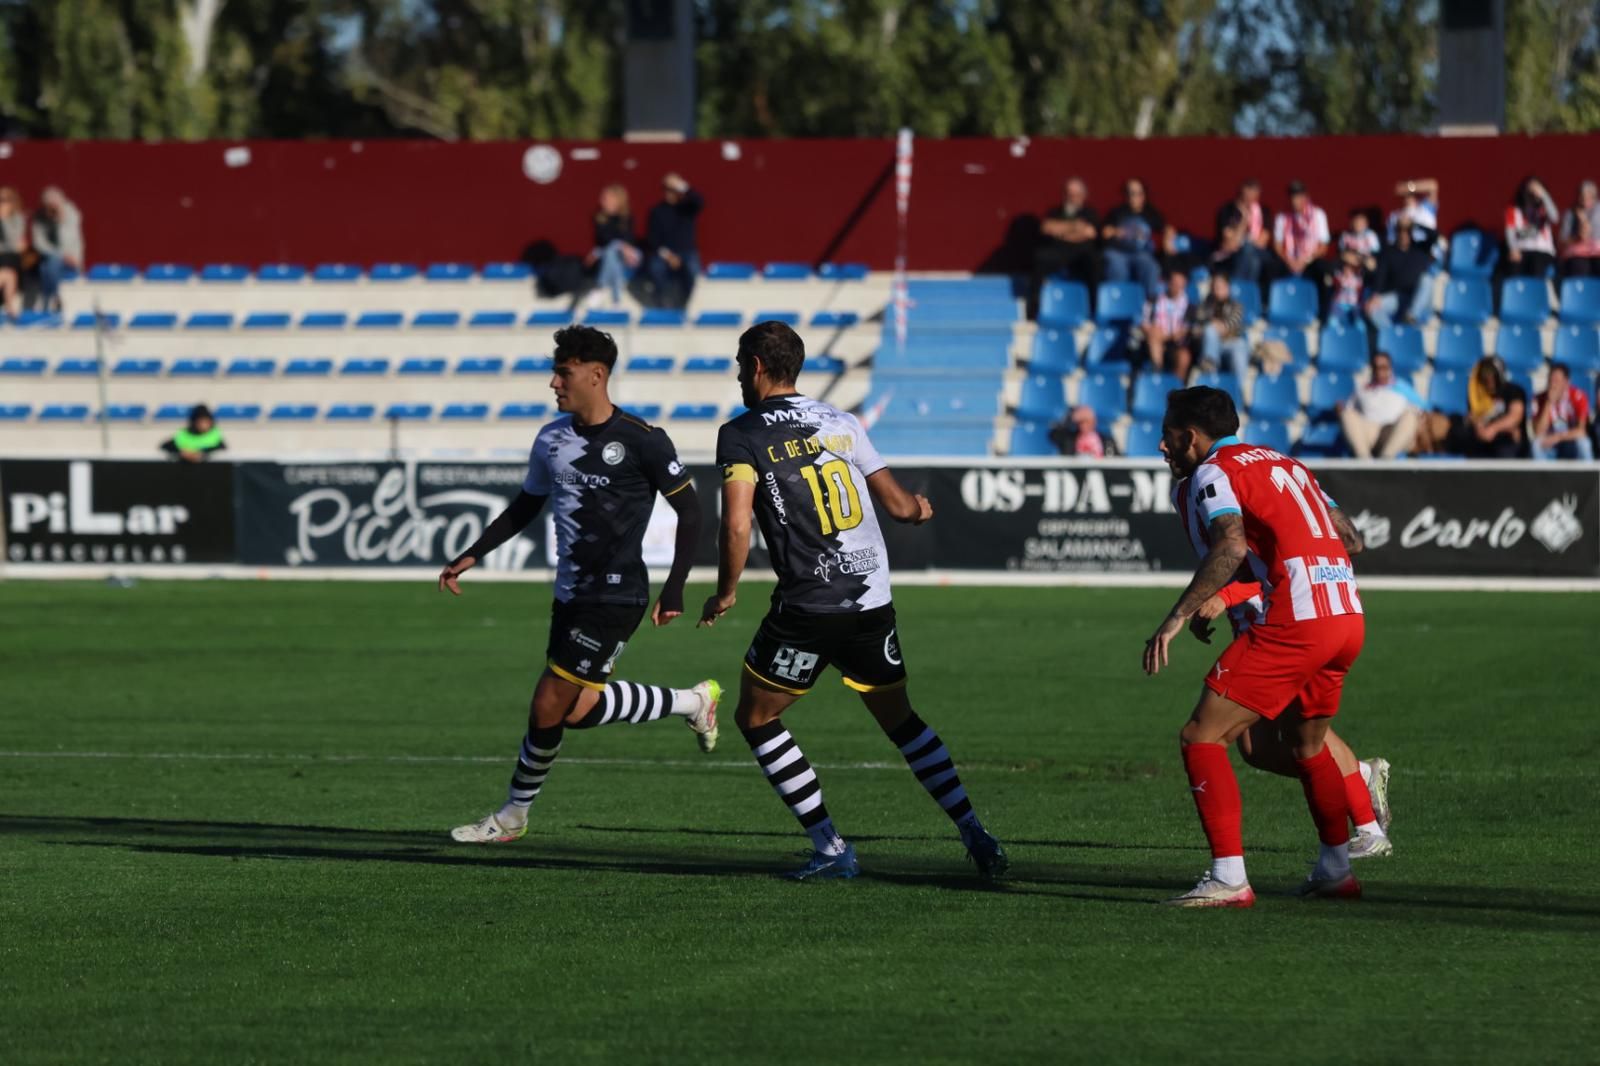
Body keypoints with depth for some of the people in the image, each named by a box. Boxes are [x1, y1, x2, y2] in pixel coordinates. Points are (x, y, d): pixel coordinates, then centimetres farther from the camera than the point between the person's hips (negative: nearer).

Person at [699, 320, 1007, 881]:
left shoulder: (742, 434, -5)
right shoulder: (841, 423, 10)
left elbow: (736, 526, -17)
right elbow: (899, 504, 14)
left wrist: (725, 593, -2)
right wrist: (922, 510, 37)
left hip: (808, 607, -5)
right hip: (873, 599, 6)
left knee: (756, 719, 11)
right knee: (898, 717, 20)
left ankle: (831, 849, 5)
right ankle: (976, 837, 11)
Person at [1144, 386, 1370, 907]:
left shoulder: (1212, 472, -1)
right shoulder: (1285, 464, 23)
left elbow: (1231, 547, -20)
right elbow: (1350, 536, 27)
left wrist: (1178, 617, -22)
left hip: (1295, 621, -8)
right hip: (1349, 616, 8)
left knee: (1201, 737, -4)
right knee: (1309, 745, 28)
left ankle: (1229, 878, -11)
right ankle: (1336, 870, 35)